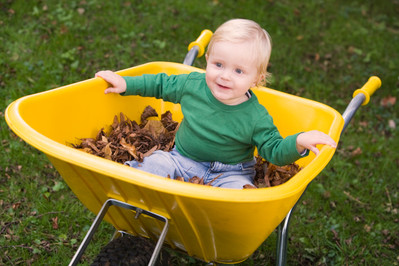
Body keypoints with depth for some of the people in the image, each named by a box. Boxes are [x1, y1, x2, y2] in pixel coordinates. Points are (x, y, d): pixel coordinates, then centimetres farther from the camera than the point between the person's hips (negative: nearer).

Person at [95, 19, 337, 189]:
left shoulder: (256, 118, -15)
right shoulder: (193, 84, -7)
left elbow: (274, 151, -9)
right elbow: (161, 84, 10)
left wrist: (299, 142, -29)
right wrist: (126, 84, 9)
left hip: (229, 173, -2)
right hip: (183, 160, 3)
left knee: (238, 188, -32)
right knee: (156, 163, -22)